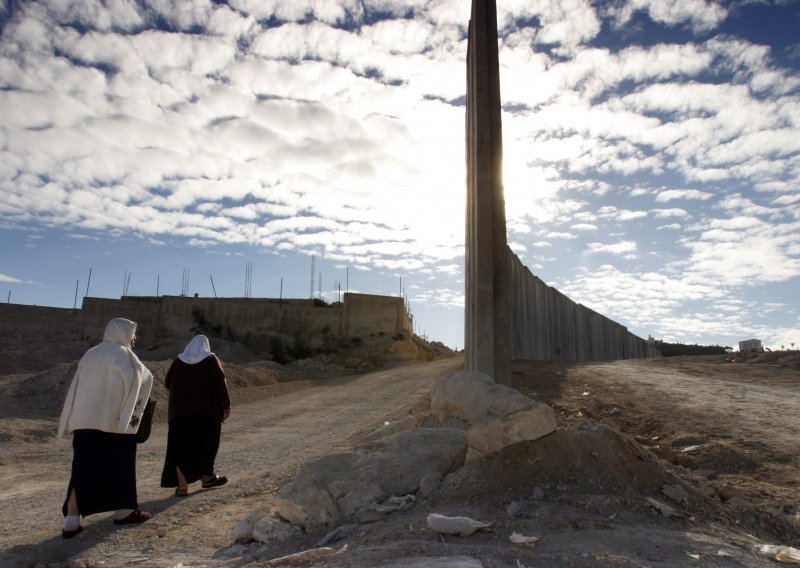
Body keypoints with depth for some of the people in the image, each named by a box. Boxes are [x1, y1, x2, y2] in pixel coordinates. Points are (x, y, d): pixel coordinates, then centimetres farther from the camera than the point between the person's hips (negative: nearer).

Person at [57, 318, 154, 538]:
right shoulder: (123, 354, -7)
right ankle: (124, 511, 20)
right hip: (115, 421, -6)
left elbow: (76, 388, 13)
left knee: (83, 469, 6)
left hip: (85, 421, 6)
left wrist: (71, 421, 17)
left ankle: (71, 521, 1)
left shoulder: (90, 354, 13)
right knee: (120, 466, 8)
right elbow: (142, 378, -20)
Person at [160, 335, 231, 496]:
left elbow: (168, 382, 11)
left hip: (180, 410, 2)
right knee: (206, 442, 15)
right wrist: (226, 405, -4)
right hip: (206, 409, -2)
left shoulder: (179, 360, 7)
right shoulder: (210, 359, -2)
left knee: (181, 446, 4)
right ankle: (206, 477, 26)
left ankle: (182, 486, -3)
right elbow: (220, 383, -9)